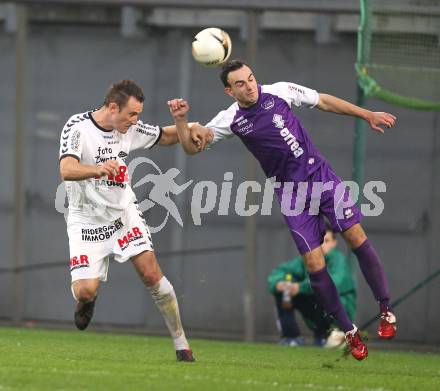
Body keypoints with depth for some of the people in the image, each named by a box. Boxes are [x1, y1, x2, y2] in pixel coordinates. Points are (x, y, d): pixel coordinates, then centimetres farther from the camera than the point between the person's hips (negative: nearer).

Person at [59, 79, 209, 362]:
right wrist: (97, 169, -56)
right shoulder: (78, 127, -21)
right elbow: (66, 170, -36)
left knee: (151, 274, -11)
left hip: (124, 212, 3)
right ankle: (87, 300, 26)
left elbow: (166, 136, 13)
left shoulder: (131, 128, -4)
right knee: (85, 291, -14)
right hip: (87, 219, -3)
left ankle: (181, 342, -2)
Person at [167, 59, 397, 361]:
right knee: (314, 263, -7)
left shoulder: (280, 92, -5)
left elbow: (324, 102, 6)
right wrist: (181, 119, -21)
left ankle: (386, 310, 7)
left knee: (356, 236, -9)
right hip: (291, 194, 0)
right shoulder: (230, 120, -5)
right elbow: (192, 147, -2)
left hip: (320, 174, 0)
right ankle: (349, 332, 7)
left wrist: (368, 115, 8)